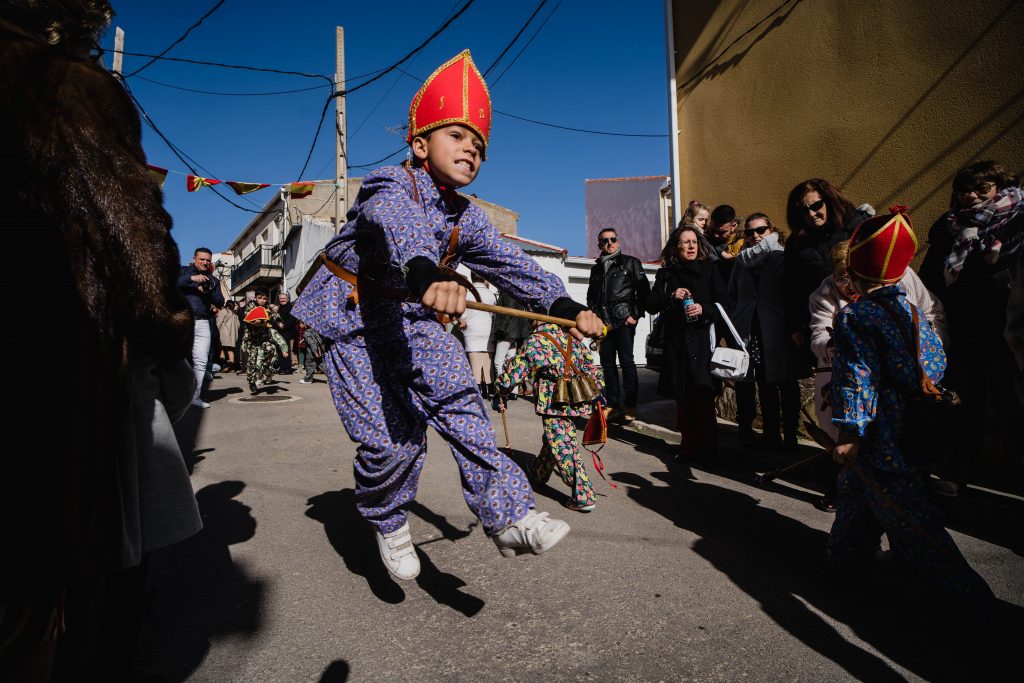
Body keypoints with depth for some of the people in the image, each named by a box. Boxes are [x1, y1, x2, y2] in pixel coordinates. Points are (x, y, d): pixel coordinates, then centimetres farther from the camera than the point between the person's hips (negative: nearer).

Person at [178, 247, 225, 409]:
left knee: (201, 362, 1)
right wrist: (191, 278, -17)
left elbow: (220, 303, 11)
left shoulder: (213, 280, 20)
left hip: (202, 324, 3)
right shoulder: (183, 271, 11)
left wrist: (208, 291, -6)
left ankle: (195, 396, 9)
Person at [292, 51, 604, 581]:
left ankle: (509, 516, -14)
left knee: (460, 400, -17)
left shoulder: (466, 218, 4)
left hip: (413, 320, 5)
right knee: (391, 438, -10)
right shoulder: (391, 185, -16)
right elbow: (400, 227, -40)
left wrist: (566, 306, -18)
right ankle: (388, 522, 19)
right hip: (353, 322, -5)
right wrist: (426, 276, -63)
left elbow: (513, 266, -3)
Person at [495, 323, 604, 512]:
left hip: (553, 405, -7)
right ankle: (537, 474, 47)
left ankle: (583, 497, 1)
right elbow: (592, 369, 15)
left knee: (563, 448, -1)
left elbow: (513, 372, -5)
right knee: (551, 441, 25)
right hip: (576, 402, 8)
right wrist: (597, 392, 26)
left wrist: (500, 393, 9)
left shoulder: (534, 342, -8)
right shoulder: (572, 340, 9)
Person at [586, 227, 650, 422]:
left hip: (624, 321, -5)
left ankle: (630, 406, 0)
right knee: (607, 363, 5)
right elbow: (591, 296, 25)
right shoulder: (596, 269, 19)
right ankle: (612, 405, 13)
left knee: (627, 361, -6)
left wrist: (636, 315, -8)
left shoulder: (630, 262, 5)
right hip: (604, 323, 5)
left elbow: (644, 290, 0)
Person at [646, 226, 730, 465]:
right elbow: (651, 304, 7)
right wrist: (671, 297, -10)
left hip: (702, 340, -2)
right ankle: (689, 447, 17)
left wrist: (704, 309, -15)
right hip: (676, 342, 3)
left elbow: (723, 302, 3)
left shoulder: (709, 269, 6)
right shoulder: (665, 273, 11)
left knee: (702, 398, -7)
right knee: (682, 400, 6)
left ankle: (708, 451, 2)